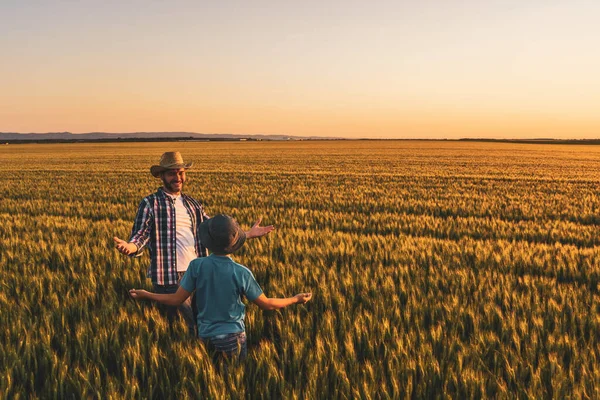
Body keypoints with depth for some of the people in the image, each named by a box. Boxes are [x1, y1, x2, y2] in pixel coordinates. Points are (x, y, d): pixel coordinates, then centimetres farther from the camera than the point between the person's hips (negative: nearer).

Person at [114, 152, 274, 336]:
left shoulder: (193, 204, 15)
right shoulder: (150, 203, -1)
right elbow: (141, 234, -8)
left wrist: (247, 234, 8)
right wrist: (130, 247, -32)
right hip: (169, 277, -5)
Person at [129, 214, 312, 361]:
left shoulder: (197, 266, -11)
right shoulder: (242, 273, -14)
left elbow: (176, 299, -5)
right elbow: (266, 304, -5)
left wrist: (145, 294, 10)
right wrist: (296, 299, 9)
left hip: (205, 336, 2)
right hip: (233, 338, -1)